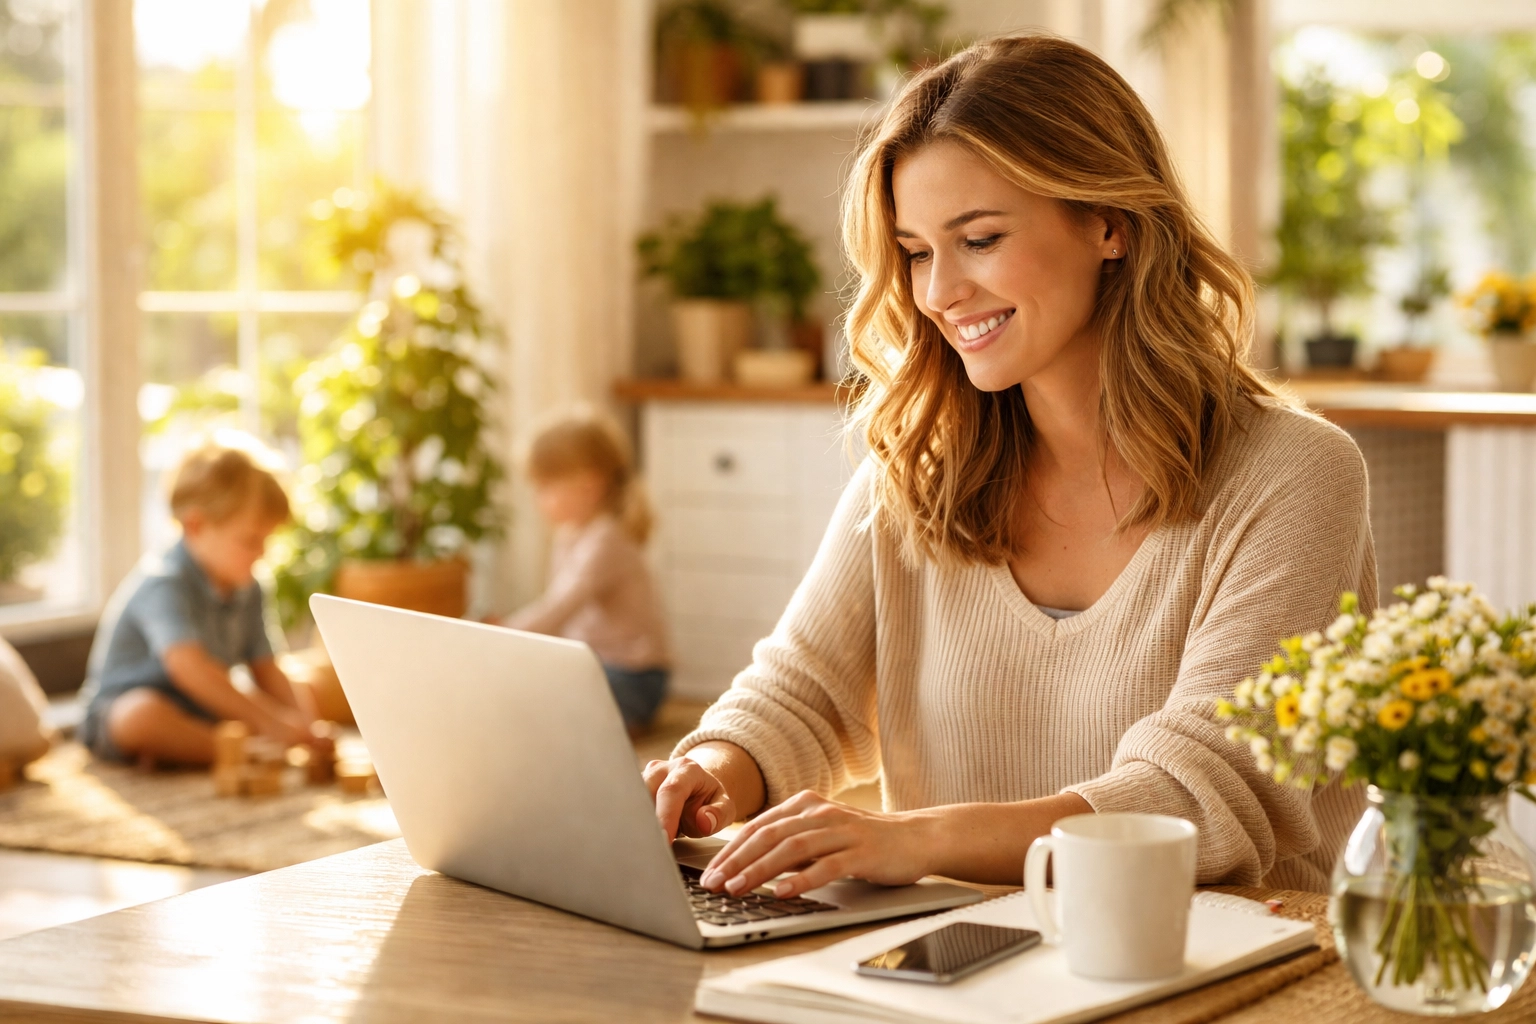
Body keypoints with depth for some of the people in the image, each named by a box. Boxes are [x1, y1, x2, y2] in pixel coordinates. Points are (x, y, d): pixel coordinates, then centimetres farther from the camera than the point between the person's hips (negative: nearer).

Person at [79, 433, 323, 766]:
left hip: (199, 710, 9)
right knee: (142, 714, -41)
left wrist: (299, 720, -18)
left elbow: (265, 670, 3)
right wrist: (264, 722, -45)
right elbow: (188, 665, -40)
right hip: (120, 708, -9)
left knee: (302, 700, 0)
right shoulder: (164, 584, -25)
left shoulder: (248, 591, 3)